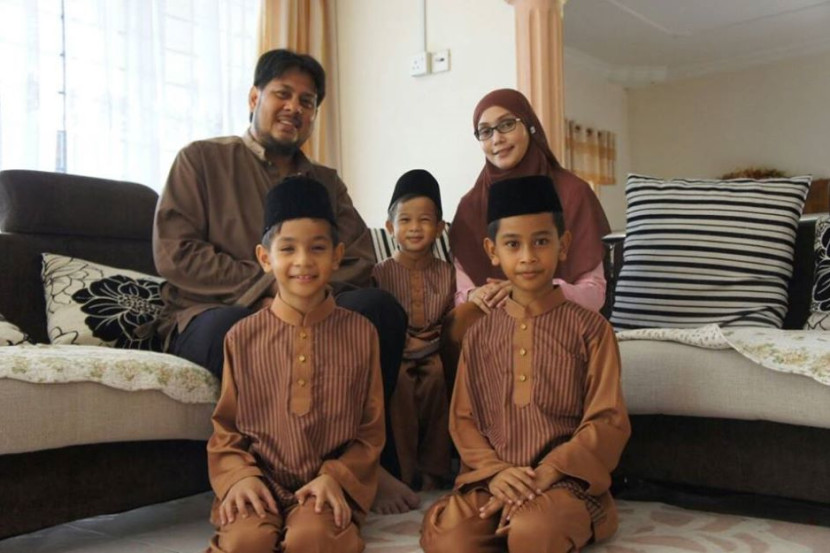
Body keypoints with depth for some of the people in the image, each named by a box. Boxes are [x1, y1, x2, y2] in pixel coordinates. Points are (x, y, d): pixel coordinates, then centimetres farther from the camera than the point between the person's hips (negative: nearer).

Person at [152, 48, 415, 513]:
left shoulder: (327, 182, 21)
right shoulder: (202, 159, 9)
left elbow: (361, 260, 8)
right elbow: (174, 253, -4)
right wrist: (265, 286, -14)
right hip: (211, 314, -2)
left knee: (382, 307, -27)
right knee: (232, 327, -40)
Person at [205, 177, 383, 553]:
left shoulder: (360, 333, 2)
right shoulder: (242, 336, 3)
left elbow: (370, 430, 5)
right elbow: (225, 428, 9)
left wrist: (336, 477, -10)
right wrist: (240, 476, -9)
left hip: (329, 484, 0)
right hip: (260, 482, 1)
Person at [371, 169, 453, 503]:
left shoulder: (447, 273, 8)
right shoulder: (381, 272, 2)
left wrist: (433, 341, -9)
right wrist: (403, 344, -12)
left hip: (432, 353, 2)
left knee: (438, 376, -30)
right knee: (400, 381, -33)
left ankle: (432, 471, -15)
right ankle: (402, 472, -19)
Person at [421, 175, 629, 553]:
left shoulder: (589, 328, 2)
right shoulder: (479, 334, 11)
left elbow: (608, 422, -3)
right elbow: (463, 419, 8)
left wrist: (546, 474, -15)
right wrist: (495, 472, -11)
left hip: (566, 479, -2)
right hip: (491, 480, 2)